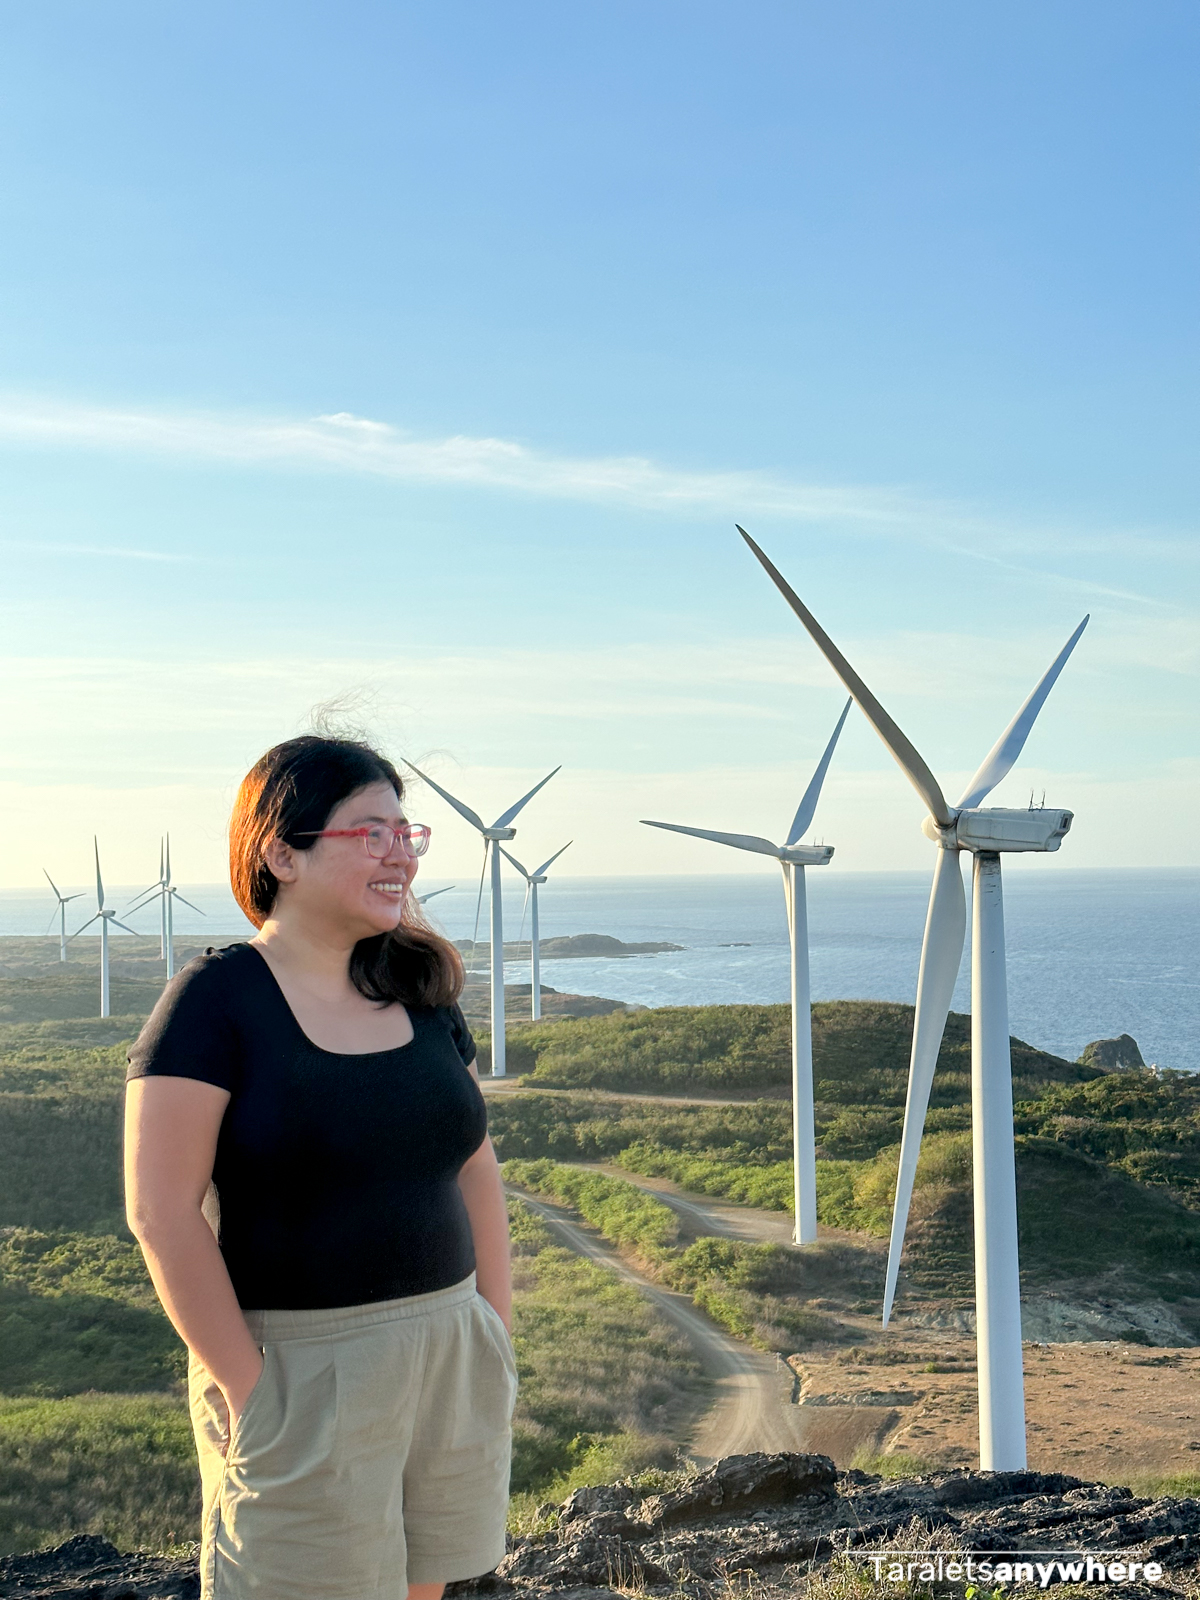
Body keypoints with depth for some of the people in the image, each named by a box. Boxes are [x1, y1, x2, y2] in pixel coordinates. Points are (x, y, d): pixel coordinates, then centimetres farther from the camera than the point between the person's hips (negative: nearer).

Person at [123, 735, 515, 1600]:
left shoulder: (419, 993, 8)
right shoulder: (218, 1000, -11)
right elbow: (163, 1211, -15)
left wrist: (498, 1332, 8)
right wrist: (247, 1387, -15)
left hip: (448, 1356, 6)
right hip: (303, 1369, -6)